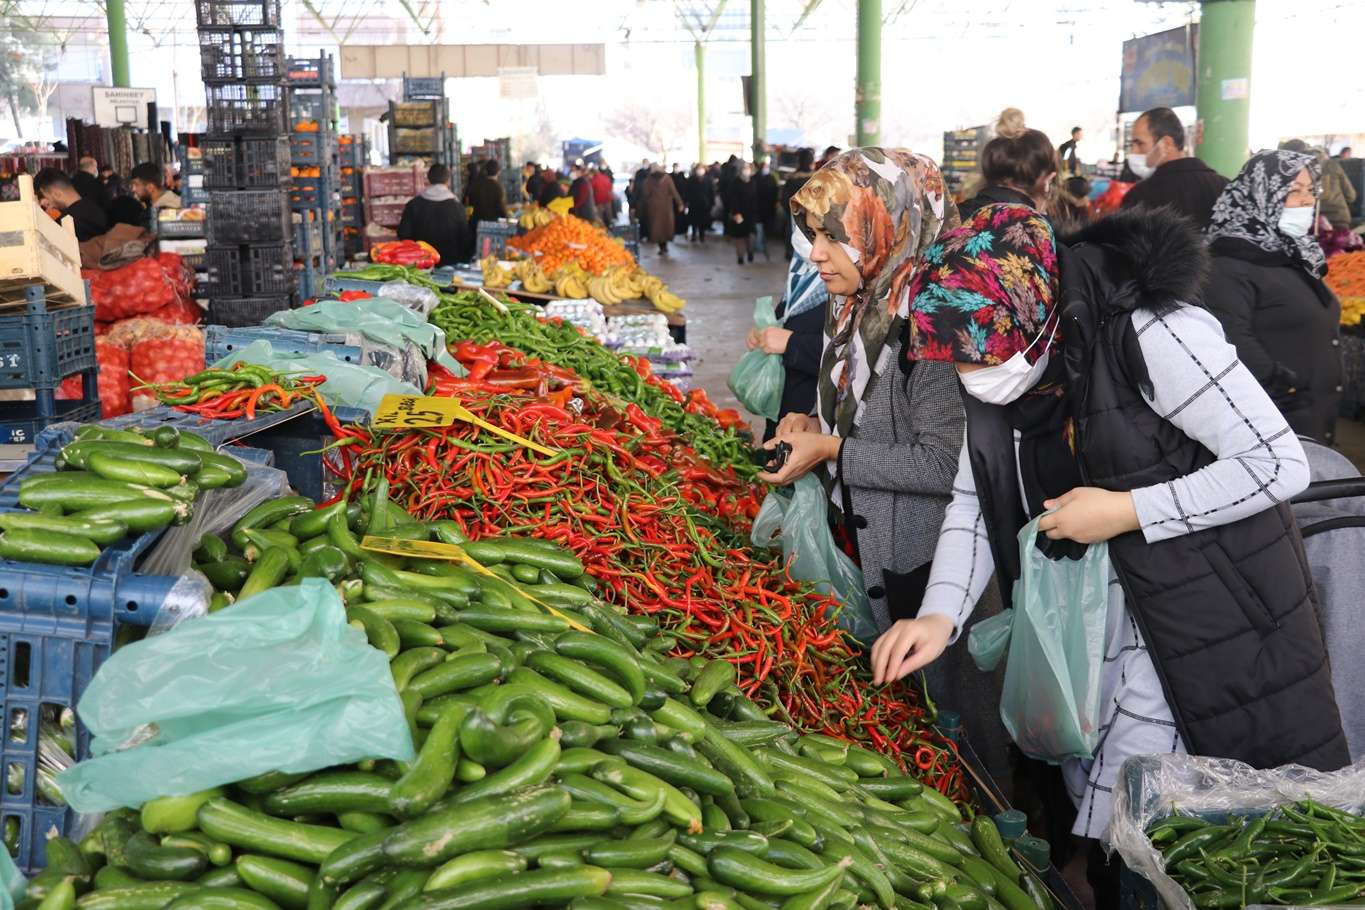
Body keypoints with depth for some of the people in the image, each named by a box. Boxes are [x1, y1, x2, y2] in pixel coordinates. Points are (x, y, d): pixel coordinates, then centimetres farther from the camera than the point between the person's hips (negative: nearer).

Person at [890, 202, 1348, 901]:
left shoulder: (1154, 333, -26)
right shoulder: (995, 369, -5)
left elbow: (1281, 464, -22)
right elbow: (974, 501, -2)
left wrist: (1126, 511, -24)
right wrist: (940, 615, -16)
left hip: (1212, 603, -6)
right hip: (1086, 601, 6)